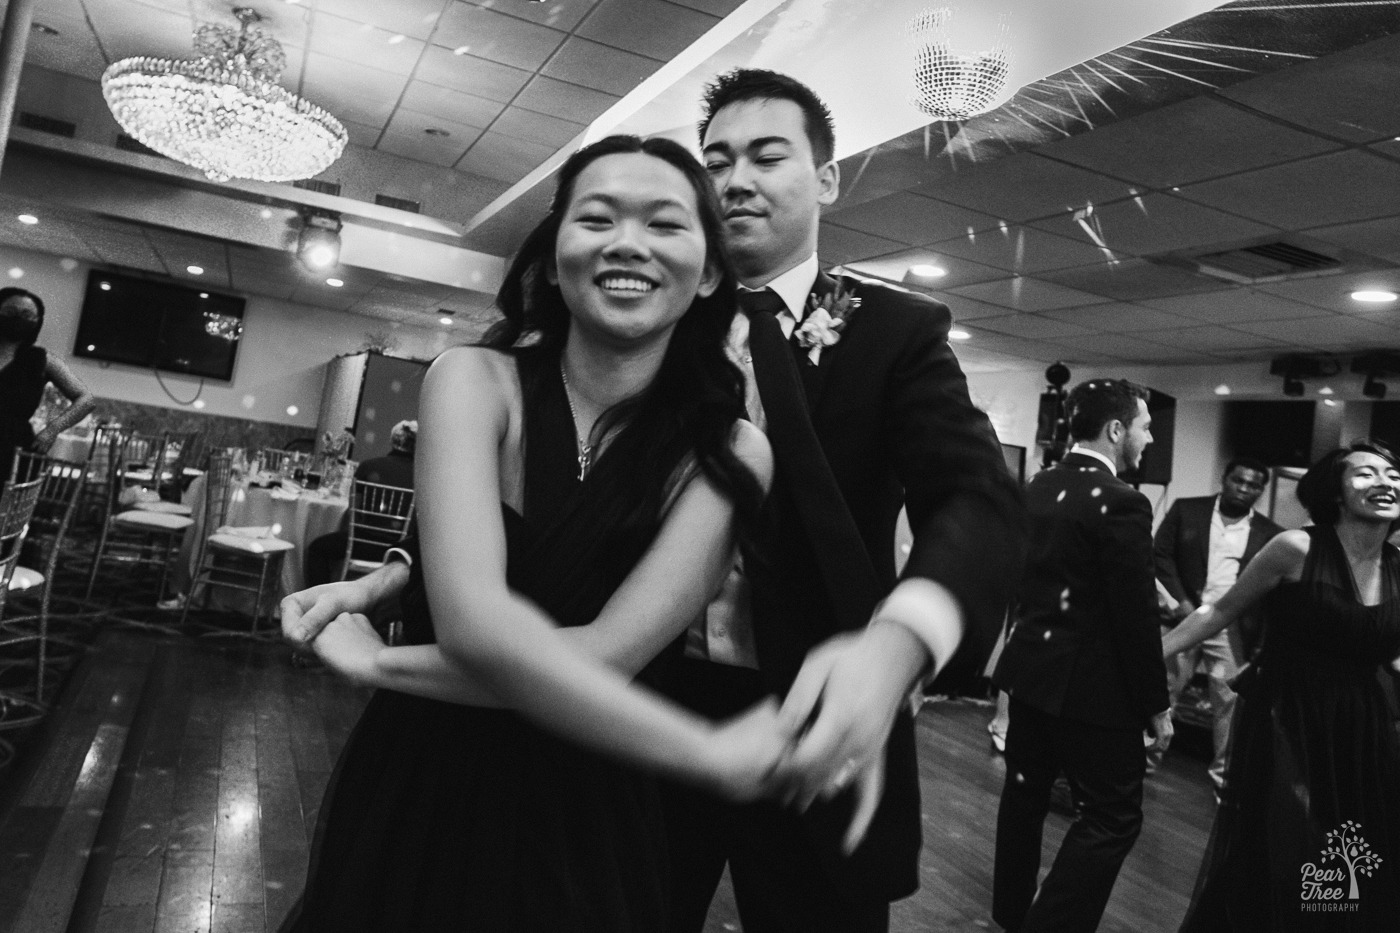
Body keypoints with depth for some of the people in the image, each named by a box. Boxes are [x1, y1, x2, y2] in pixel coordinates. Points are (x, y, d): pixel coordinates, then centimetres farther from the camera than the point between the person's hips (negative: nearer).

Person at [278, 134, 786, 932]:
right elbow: (475, 623, -27)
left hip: (581, 820, 0)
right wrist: (719, 756, -25)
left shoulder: (731, 454, -13)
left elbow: (607, 653, -22)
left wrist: (376, 660, -16)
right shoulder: (476, 380, -13)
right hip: (417, 794, 1)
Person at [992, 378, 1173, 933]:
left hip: (1031, 667, 8)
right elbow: (1136, 616, -18)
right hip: (1092, 684, -8)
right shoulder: (1121, 502, -19)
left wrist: (1041, 632, 19)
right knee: (1113, 817, 6)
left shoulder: (1036, 488, 4)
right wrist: (1155, 703, -8)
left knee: (1026, 789, 20)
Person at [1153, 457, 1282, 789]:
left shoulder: (1269, 534, 5)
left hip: (1231, 628, 1)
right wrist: (1180, 600, -10)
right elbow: (1160, 554, 0)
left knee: (1230, 700, 4)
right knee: (1162, 689, 7)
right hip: (1184, 615, -1)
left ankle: (1223, 773, 19)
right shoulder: (1186, 510, 1)